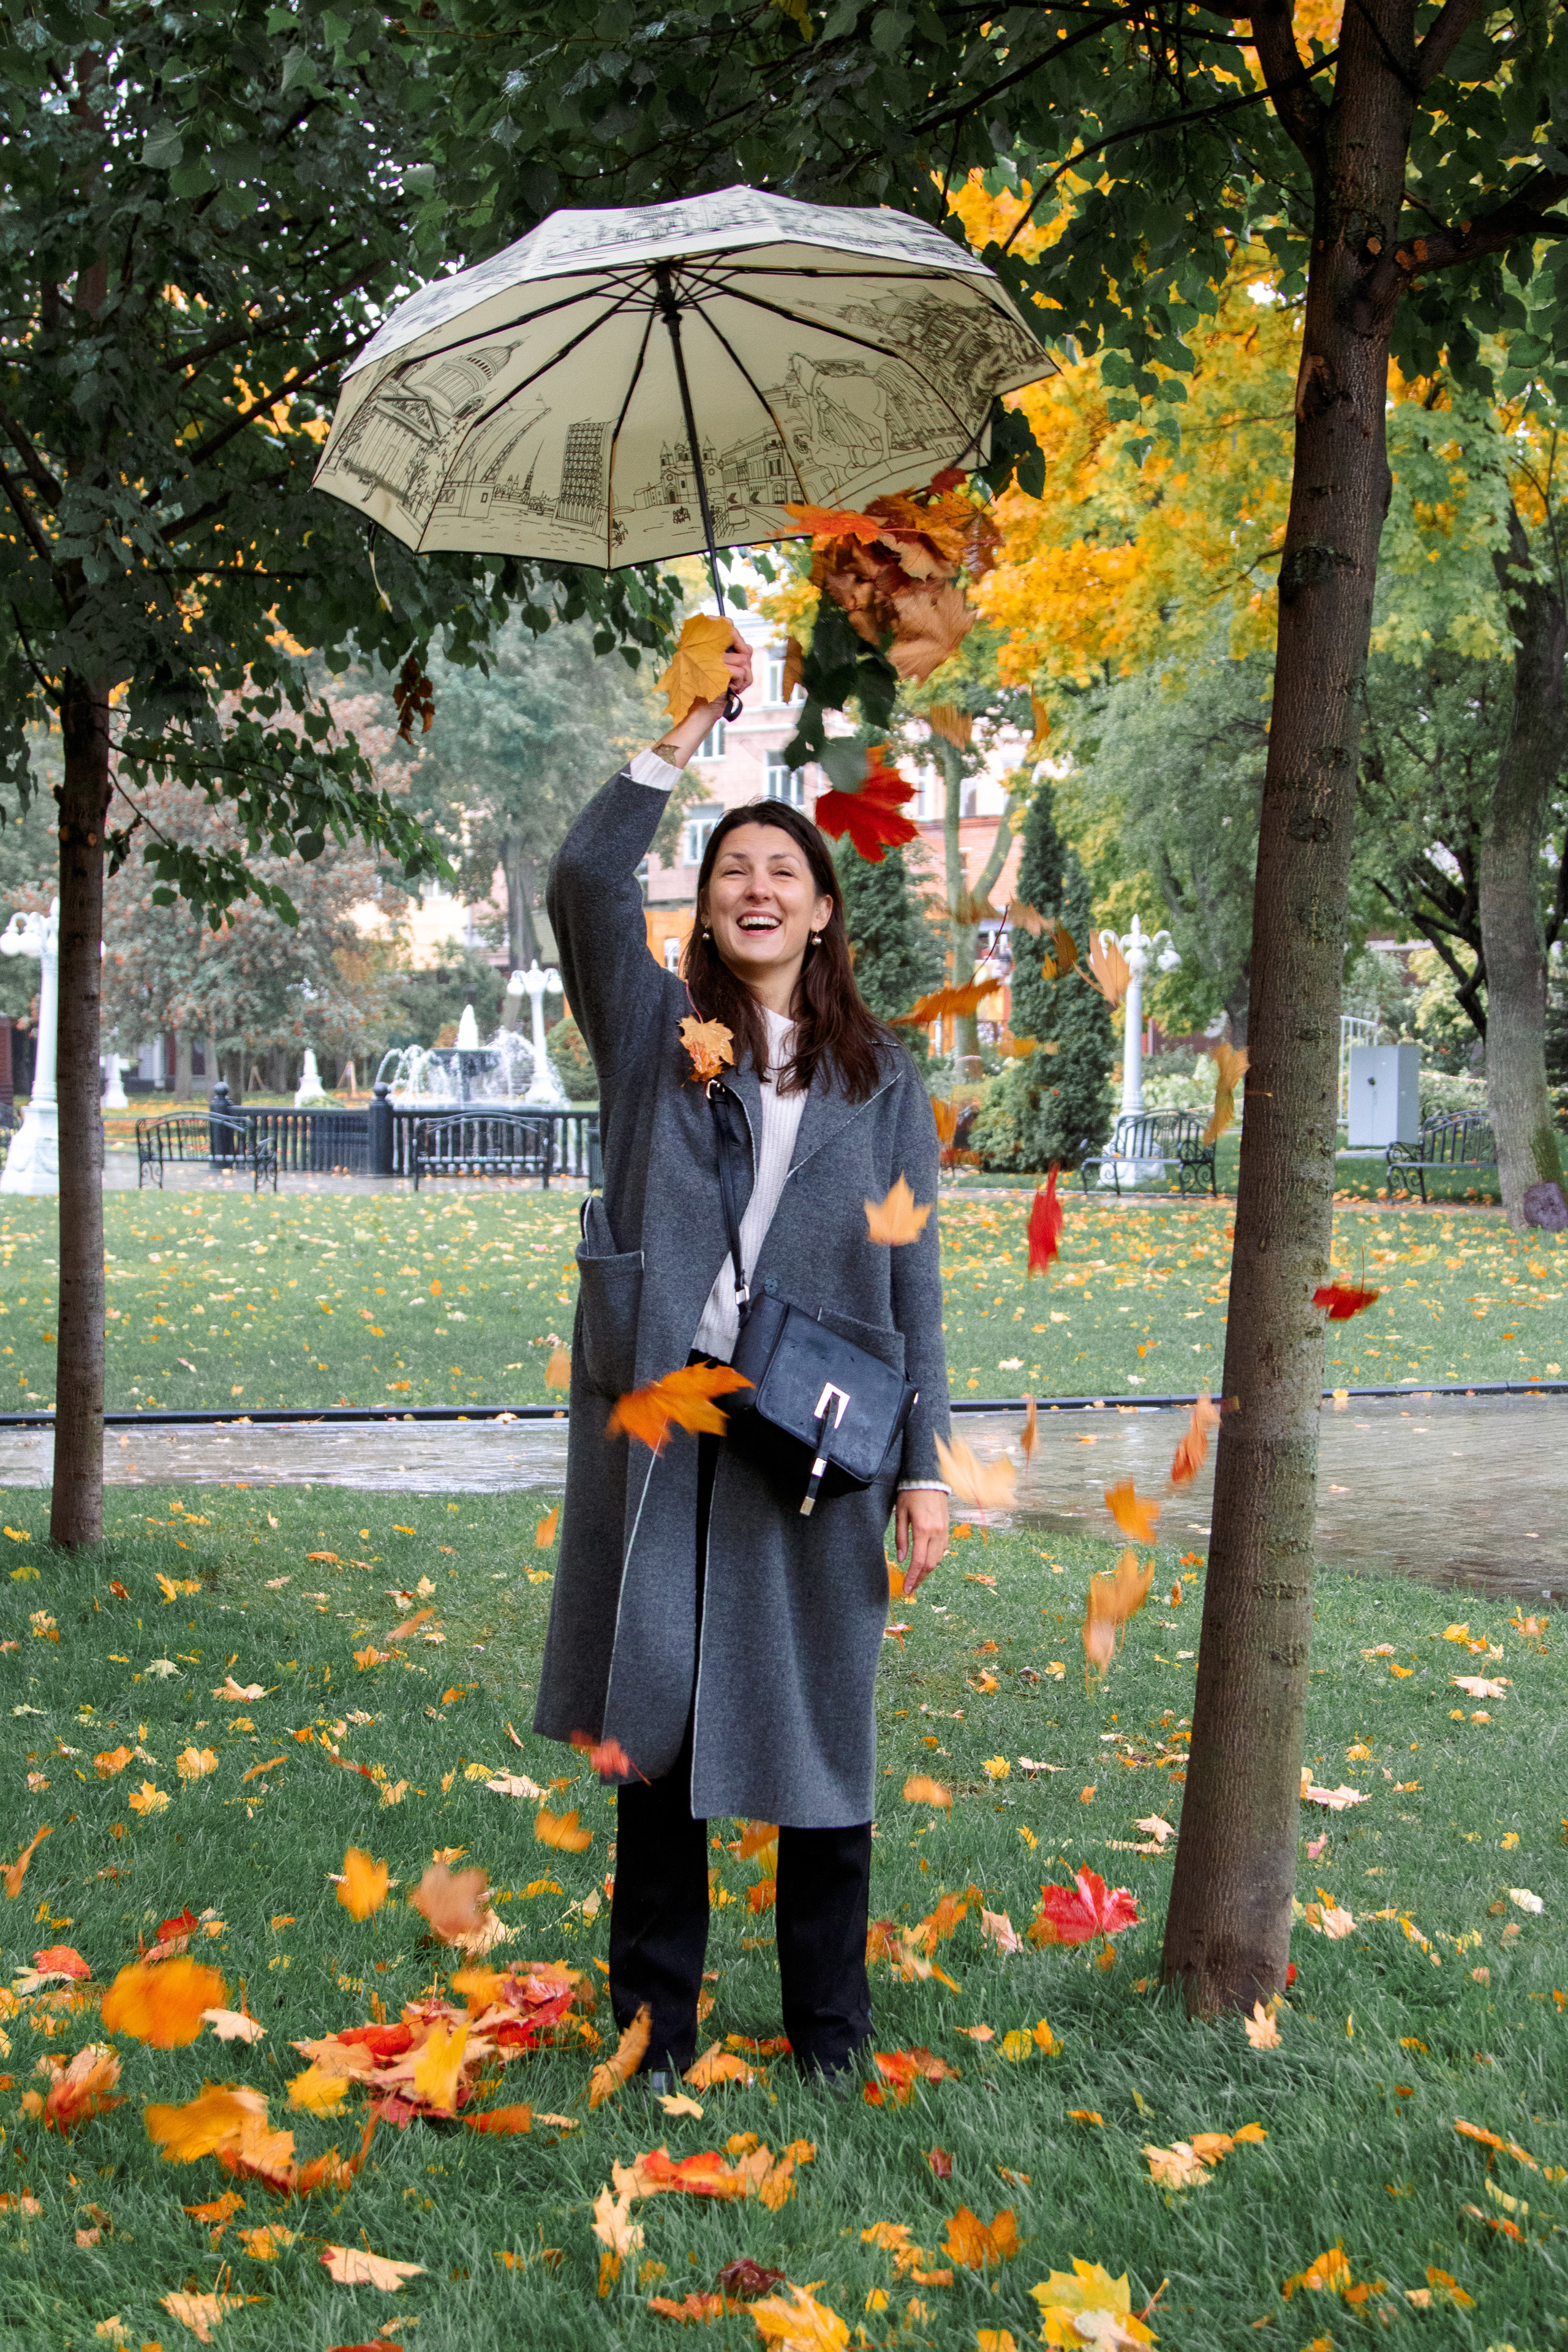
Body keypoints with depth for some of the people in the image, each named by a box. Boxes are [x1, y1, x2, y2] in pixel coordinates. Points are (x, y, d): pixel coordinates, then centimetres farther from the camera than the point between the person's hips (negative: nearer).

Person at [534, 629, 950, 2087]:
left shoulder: (878, 1075, 11)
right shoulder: (653, 1027, 9)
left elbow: (911, 1278, 8)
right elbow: (584, 885, -9)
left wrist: (922, 1466, 2)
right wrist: (685, 735, -11)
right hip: (659, 1416, 0)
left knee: (817, 1723, 6)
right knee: (653, 1719, 6)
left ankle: (829, 2034, 20)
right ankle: (654, 2023, 19)